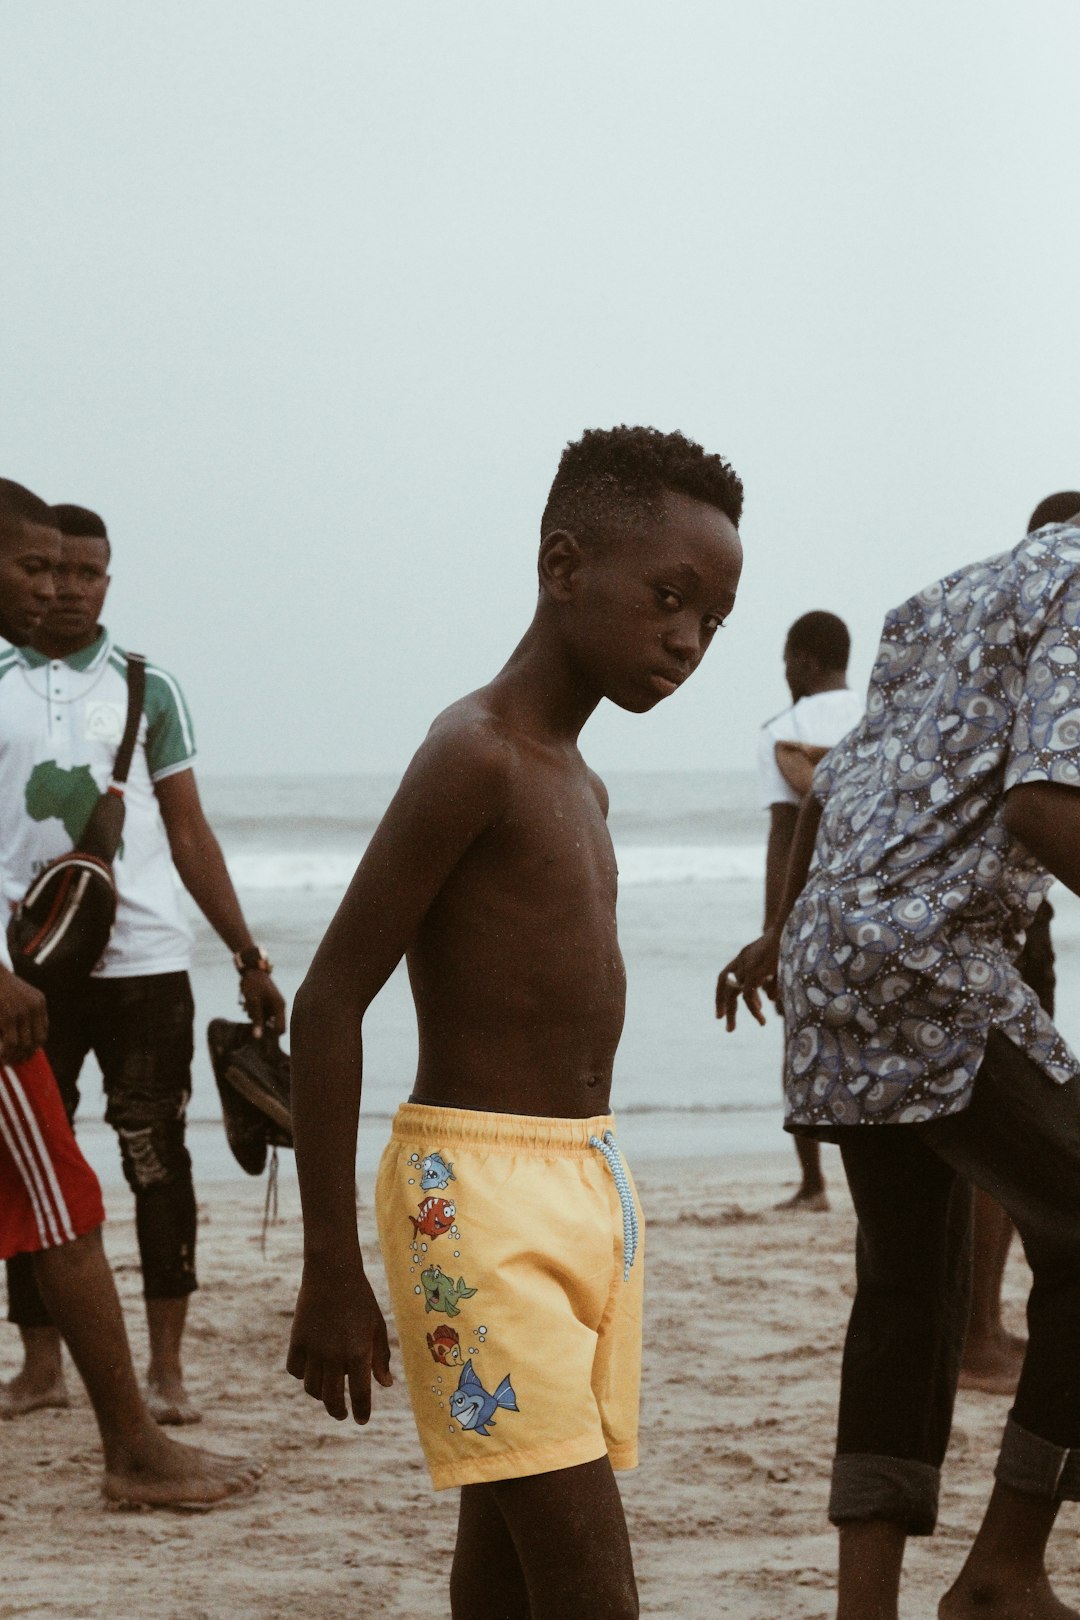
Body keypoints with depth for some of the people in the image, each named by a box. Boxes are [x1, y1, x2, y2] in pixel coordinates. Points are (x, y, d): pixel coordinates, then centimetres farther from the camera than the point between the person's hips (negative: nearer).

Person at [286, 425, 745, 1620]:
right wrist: (333, 1276, -16)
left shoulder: (574, 784, 16)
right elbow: (330, 1000, -15)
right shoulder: (475, 757, -13)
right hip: (478, 1194, -9)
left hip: (586, 1179, 9)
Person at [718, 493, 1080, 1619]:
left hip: (833, 963, 10)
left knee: (908, 1285, 12)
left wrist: (782, 932, 45)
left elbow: (836, 784, 32)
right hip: (927, 974, -10)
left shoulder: (955, 600, 22)